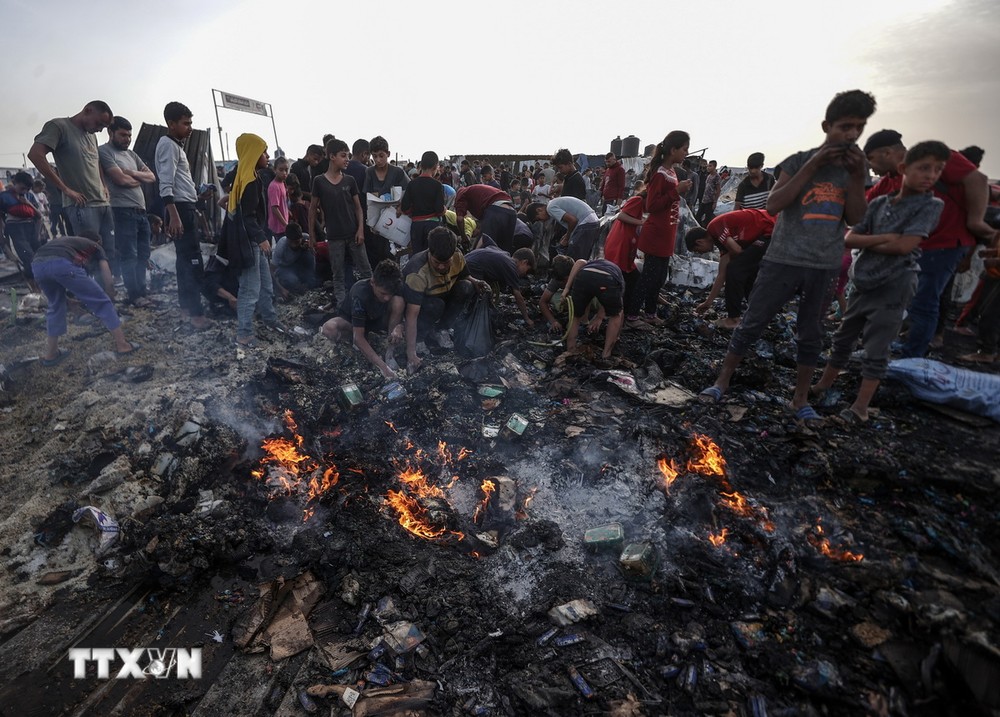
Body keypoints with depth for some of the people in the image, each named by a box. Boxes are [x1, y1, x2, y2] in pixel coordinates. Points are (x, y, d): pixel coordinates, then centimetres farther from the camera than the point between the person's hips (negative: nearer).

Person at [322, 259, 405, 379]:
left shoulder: (394, 289, -25)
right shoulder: (360, 293, -37)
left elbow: (399, 315, -13)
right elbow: (358, 337, -40)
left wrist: (398, 327, -40)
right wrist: (382, 365, -47)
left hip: (377, 320, 3)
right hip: (351, 322, -3)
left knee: (398, 301, -28)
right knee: (329, 328, -37)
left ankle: (389, 353, -22)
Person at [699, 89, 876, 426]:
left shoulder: (856, 165, 9)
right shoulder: (799, 161, -2)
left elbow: (855, 218, 2)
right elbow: (773, 205, -15)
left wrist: (857, 175, -8)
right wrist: (812, 166, -17)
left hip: (826, 266, 4)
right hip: (783, 260, -4)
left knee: (811, 335, 10)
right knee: (751, 324, -1)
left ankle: (800, 399, 21)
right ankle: (722, 381, 11)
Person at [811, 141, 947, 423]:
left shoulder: (931, 205, -5)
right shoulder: (878, 203, 6)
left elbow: (904, 245, -16)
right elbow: (849, 239, -1)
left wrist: (868, 243, -5)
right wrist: (883, 238, -14)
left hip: (894, 286, -4)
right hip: (864, 283, 5)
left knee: (876, 351, -2)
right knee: (844, 338, 15)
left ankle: (860, 408, 5)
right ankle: (822, 387, 28)